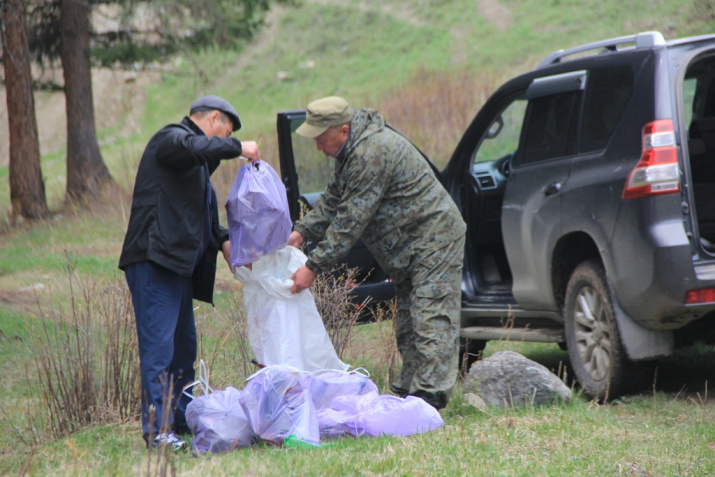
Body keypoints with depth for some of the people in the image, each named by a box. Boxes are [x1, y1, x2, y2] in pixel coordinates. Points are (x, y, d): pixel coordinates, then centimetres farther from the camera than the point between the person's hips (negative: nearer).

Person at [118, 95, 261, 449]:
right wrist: (238, 148, -18)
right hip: (154, 260, -11)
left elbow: (201, 213, 33)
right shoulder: (170, 138, -4)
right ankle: (157, 427, -15)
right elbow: (191, 148, -29)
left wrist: (223, 240, 17)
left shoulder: (197, 164, 27)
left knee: (184, 346, 15)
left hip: (179, 264, 11)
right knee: (158, 344, -13)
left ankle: (184, 419, 23)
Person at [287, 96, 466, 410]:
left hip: (433, 241, -11)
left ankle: (429, 400, -20)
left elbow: (350, 221, -26)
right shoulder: (352, 151, 8)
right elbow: (333, 200, 17)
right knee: (407, 325, 11)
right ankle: (408, 393, 14)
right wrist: (302, 232, 2)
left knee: (432, 324, -14)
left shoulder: (371, 154, -26)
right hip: (409, 250, 11)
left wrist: (314, 266, -23)